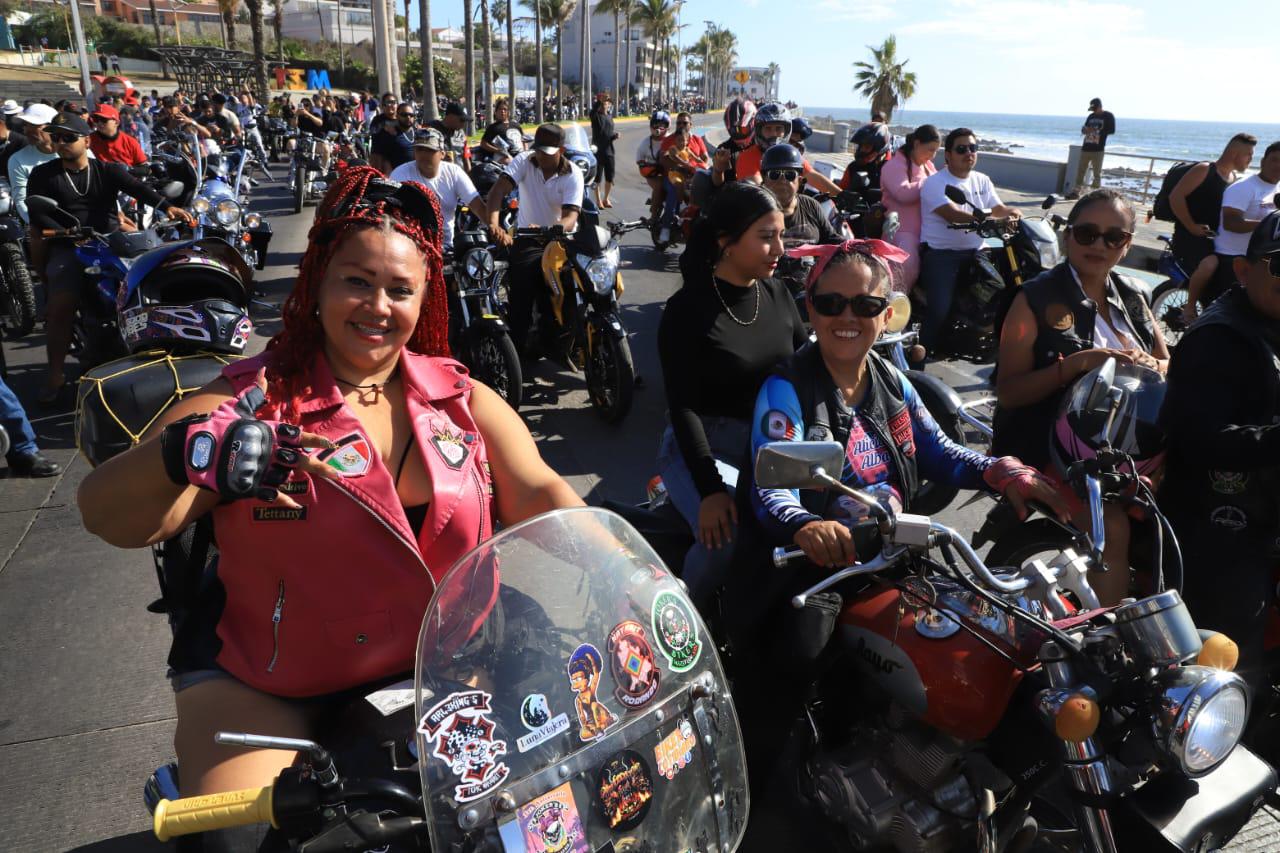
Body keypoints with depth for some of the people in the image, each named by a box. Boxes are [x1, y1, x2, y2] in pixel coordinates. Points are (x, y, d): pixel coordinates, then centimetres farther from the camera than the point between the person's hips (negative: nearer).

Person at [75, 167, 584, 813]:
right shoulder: (252, 400, -7)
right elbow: (108, 516, -14)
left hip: (434, 665, 3)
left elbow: (538, 495, -5)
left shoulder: (461, 399, 2)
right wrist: (186, 453, -36)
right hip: (259, 683, -2)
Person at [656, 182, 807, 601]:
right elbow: (683, 405, -16)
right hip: (704, 447, -5)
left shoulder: (778, 295, 6)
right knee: (726, 534, -31)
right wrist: (710, 488, -26)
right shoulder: (687, 309, -11)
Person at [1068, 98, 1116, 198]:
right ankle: (1075, 192, 9)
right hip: (1086, 148, 5)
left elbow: (1112, 130, -7)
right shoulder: (1091, 116, 15)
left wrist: (1098, 131, -18)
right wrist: (1084, 129, -3)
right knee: (1080, 171, 4)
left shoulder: (1108, 116, -1)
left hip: (1098, 149, -5)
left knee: (1097, 173, -3)